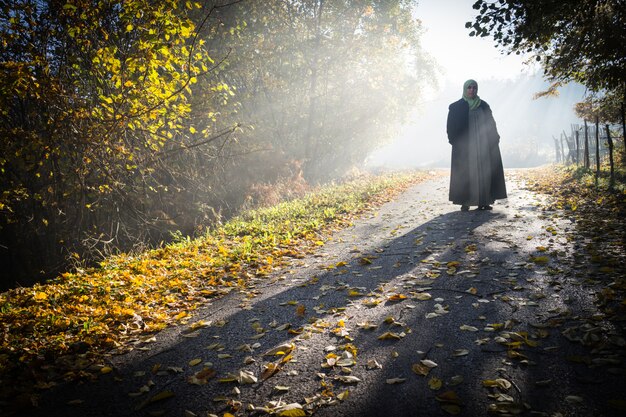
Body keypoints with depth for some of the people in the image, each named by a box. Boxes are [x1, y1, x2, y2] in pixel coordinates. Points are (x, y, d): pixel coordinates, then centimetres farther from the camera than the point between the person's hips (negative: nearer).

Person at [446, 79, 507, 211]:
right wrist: (455, 142, -13)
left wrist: (494, 140, 1)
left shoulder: (484, 106, 12)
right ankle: (465, 203, 0)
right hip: (464, 146, -3)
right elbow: (452, 126, -1)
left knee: (484, 172, 1)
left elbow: (491, 125, 12)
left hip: (482, 145, 3)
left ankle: (483, 201, 7)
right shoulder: (457, 107, 3)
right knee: (465, 173, -4)